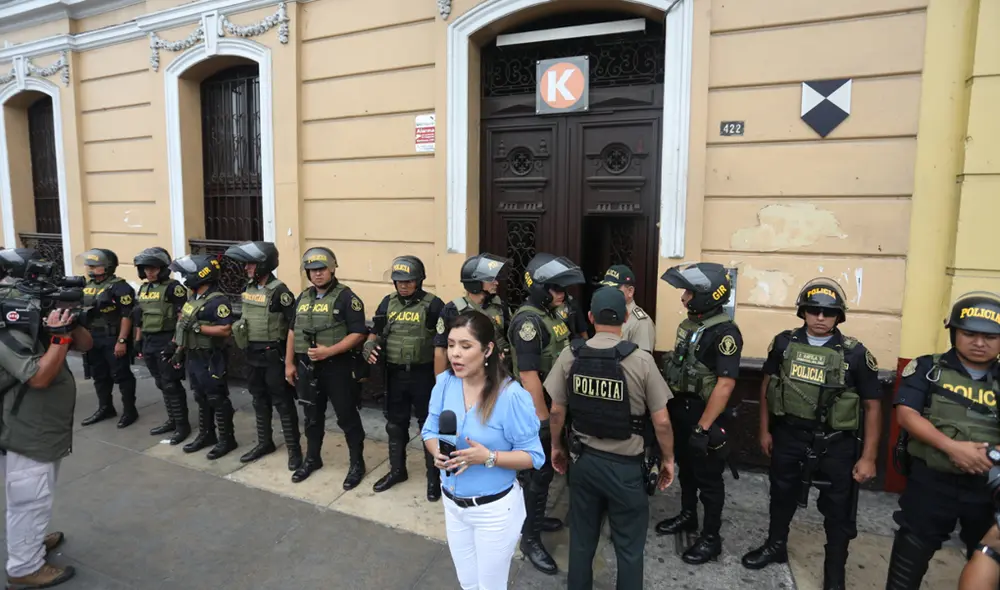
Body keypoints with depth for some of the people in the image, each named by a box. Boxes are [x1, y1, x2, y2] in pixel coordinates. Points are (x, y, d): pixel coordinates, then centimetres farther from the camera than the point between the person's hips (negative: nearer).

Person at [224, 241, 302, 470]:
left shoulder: (278, 291, -18)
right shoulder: (248, 288, 6)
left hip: (274, 355, -8)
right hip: (253, 354, 8)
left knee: (282, 402, 0)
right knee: (259, 400, 18)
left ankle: (294, 449, 10)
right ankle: (265, 443, 32)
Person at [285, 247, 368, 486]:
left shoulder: (346, 297, -11)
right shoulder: (303, 298, 11)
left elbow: (358, 334, -16)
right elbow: (293, 331, 18)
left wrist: (329, 351, -23)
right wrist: (289, 363, 13)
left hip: (336, 367, -6)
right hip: (307, 366, 6)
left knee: (347, 416, 2)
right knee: (312, 416, 19)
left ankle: (357, 463, 16)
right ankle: (312, 459, 36)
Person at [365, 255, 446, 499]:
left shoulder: (433, 305, -12)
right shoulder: (388, 303, 4)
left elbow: (441, 346, -14)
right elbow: (376, 333, 14)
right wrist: (370, 345, -10)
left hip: (423, 374, -5)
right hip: (395, 374, 5)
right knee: (395, 424, 18)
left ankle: (434, 477, 23)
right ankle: (397, 470, 38)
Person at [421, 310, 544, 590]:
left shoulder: (511, 395, -25)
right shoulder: (444, 383, -10)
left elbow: (533, 456, -18)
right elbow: (429, 430, 1)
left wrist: (488, 457, -32)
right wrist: (437, 451, -20)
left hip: (495, 509, -5)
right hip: (452, 503, 5)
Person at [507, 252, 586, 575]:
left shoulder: (552, 313, 7)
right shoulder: (528, 321, -24)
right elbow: (528, 375, -26)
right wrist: (542, 418, -23)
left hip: (555, 404, 9)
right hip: (536, 409, -9)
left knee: (546, 468, 22)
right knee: (536, 472, 3)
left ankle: (536, 518, 41)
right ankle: (530, 538, 18)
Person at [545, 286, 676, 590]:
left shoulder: (570, 355, -9)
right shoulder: (641, 360, -17)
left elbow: (556, 411, 0)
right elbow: (661, 421, -11)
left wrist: (556, 446, 16)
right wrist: (668, 459, 6)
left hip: (583, 460, 3)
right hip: (626, 465, -3)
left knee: (582, 538, 21)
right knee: (629, 545, 16)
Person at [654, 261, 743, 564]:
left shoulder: (724, 333, -22)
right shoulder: (690, 324, 5)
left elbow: (725, 384, -25)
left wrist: (703, 427, -25)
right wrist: (671, 407, 15)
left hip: (703, 414, -8)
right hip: (680, 409, 8)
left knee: (708, 478, 7)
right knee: (685, 467, 22)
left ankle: (711, 538, 22)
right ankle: (687, 516, 41)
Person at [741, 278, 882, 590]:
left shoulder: (855, 353, -11)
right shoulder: (784, 343, -5)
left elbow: (872, 405, -6)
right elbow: (767, 385, 6)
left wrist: (868, 457, -8)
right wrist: (765, 430, 7)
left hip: (836, 442, -2)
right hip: (788, 435, 2)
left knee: (838, 510, 12)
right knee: (782, 495, 21)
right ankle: (776, 546, 45)